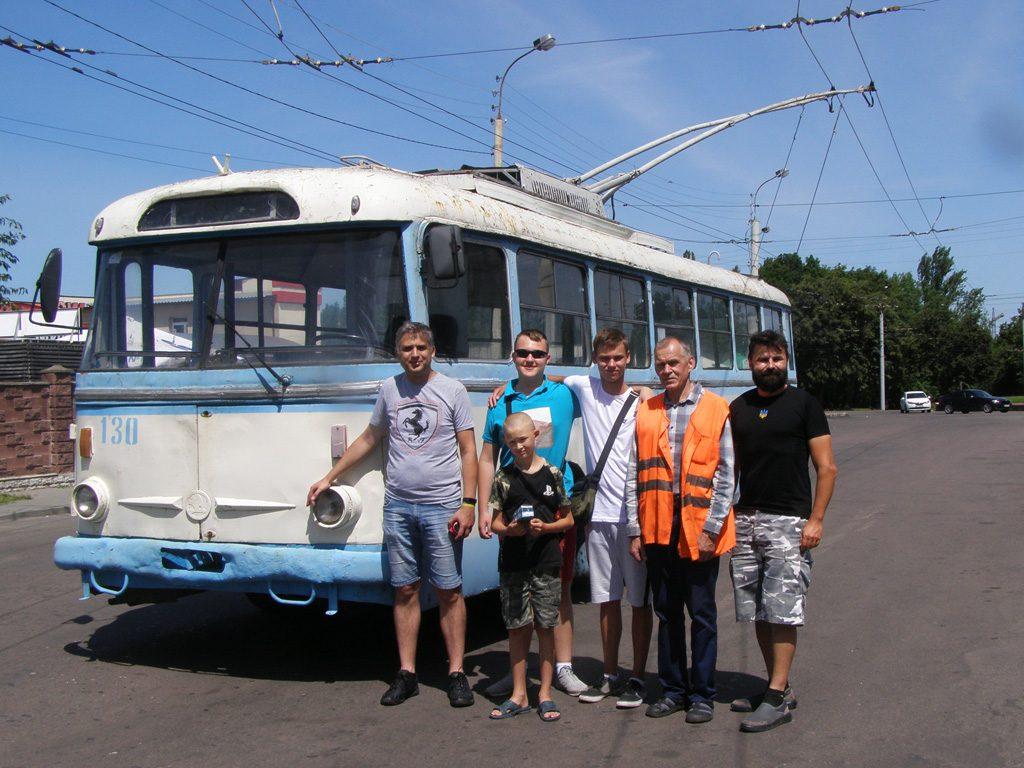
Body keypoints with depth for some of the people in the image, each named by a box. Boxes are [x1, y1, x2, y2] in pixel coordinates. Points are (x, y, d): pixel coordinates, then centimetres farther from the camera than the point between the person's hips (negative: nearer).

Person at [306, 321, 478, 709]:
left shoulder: (452, 390, 1)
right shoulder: (389, 389, 10)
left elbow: (468, 451, 0)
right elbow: (368, 439, 21)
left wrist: (468, 504, -8)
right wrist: (328, 478, 22)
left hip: (441, 506, -3)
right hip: (397, 506, 3)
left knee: (449, 591, 1)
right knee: (405, 590, 7)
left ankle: (456, 674, 9)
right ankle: (406, 674, 14)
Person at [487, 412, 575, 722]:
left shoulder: (553, 474, 1)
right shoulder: (504, 477, 4)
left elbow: (568, 519, 5)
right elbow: (495, 523, 6)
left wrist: (545, 527, -12)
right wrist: (511, 529, -15)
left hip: (546, 561, -1)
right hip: (513, 563, 1)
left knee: (545, 626, 5)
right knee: (517, 627, 6)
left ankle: (545, 693, 15)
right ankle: (518, 694, 15)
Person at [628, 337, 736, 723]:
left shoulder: (716, 410, -1)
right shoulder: (645, 412, 10)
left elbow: (726, 475, -4)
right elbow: (635, 475, 10)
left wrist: (711, 529, -10)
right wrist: (636, 529, 5)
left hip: (699, 529, -3)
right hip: (657, 529, 4)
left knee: (702, 613, 5)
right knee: (667, 612, 12)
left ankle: (702, 694, 17)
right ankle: (673, 689, 24)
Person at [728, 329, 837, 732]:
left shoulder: (804, 404, 0)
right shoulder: (738, 408, 13)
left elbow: (827, 467, -3)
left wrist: (815, 519, -12)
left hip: (788, 521, -5)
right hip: (745, 520, 5)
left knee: (782, 610, -8)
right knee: (757, 611, 9)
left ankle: (777, 699, -5)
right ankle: (779, 686, 20)